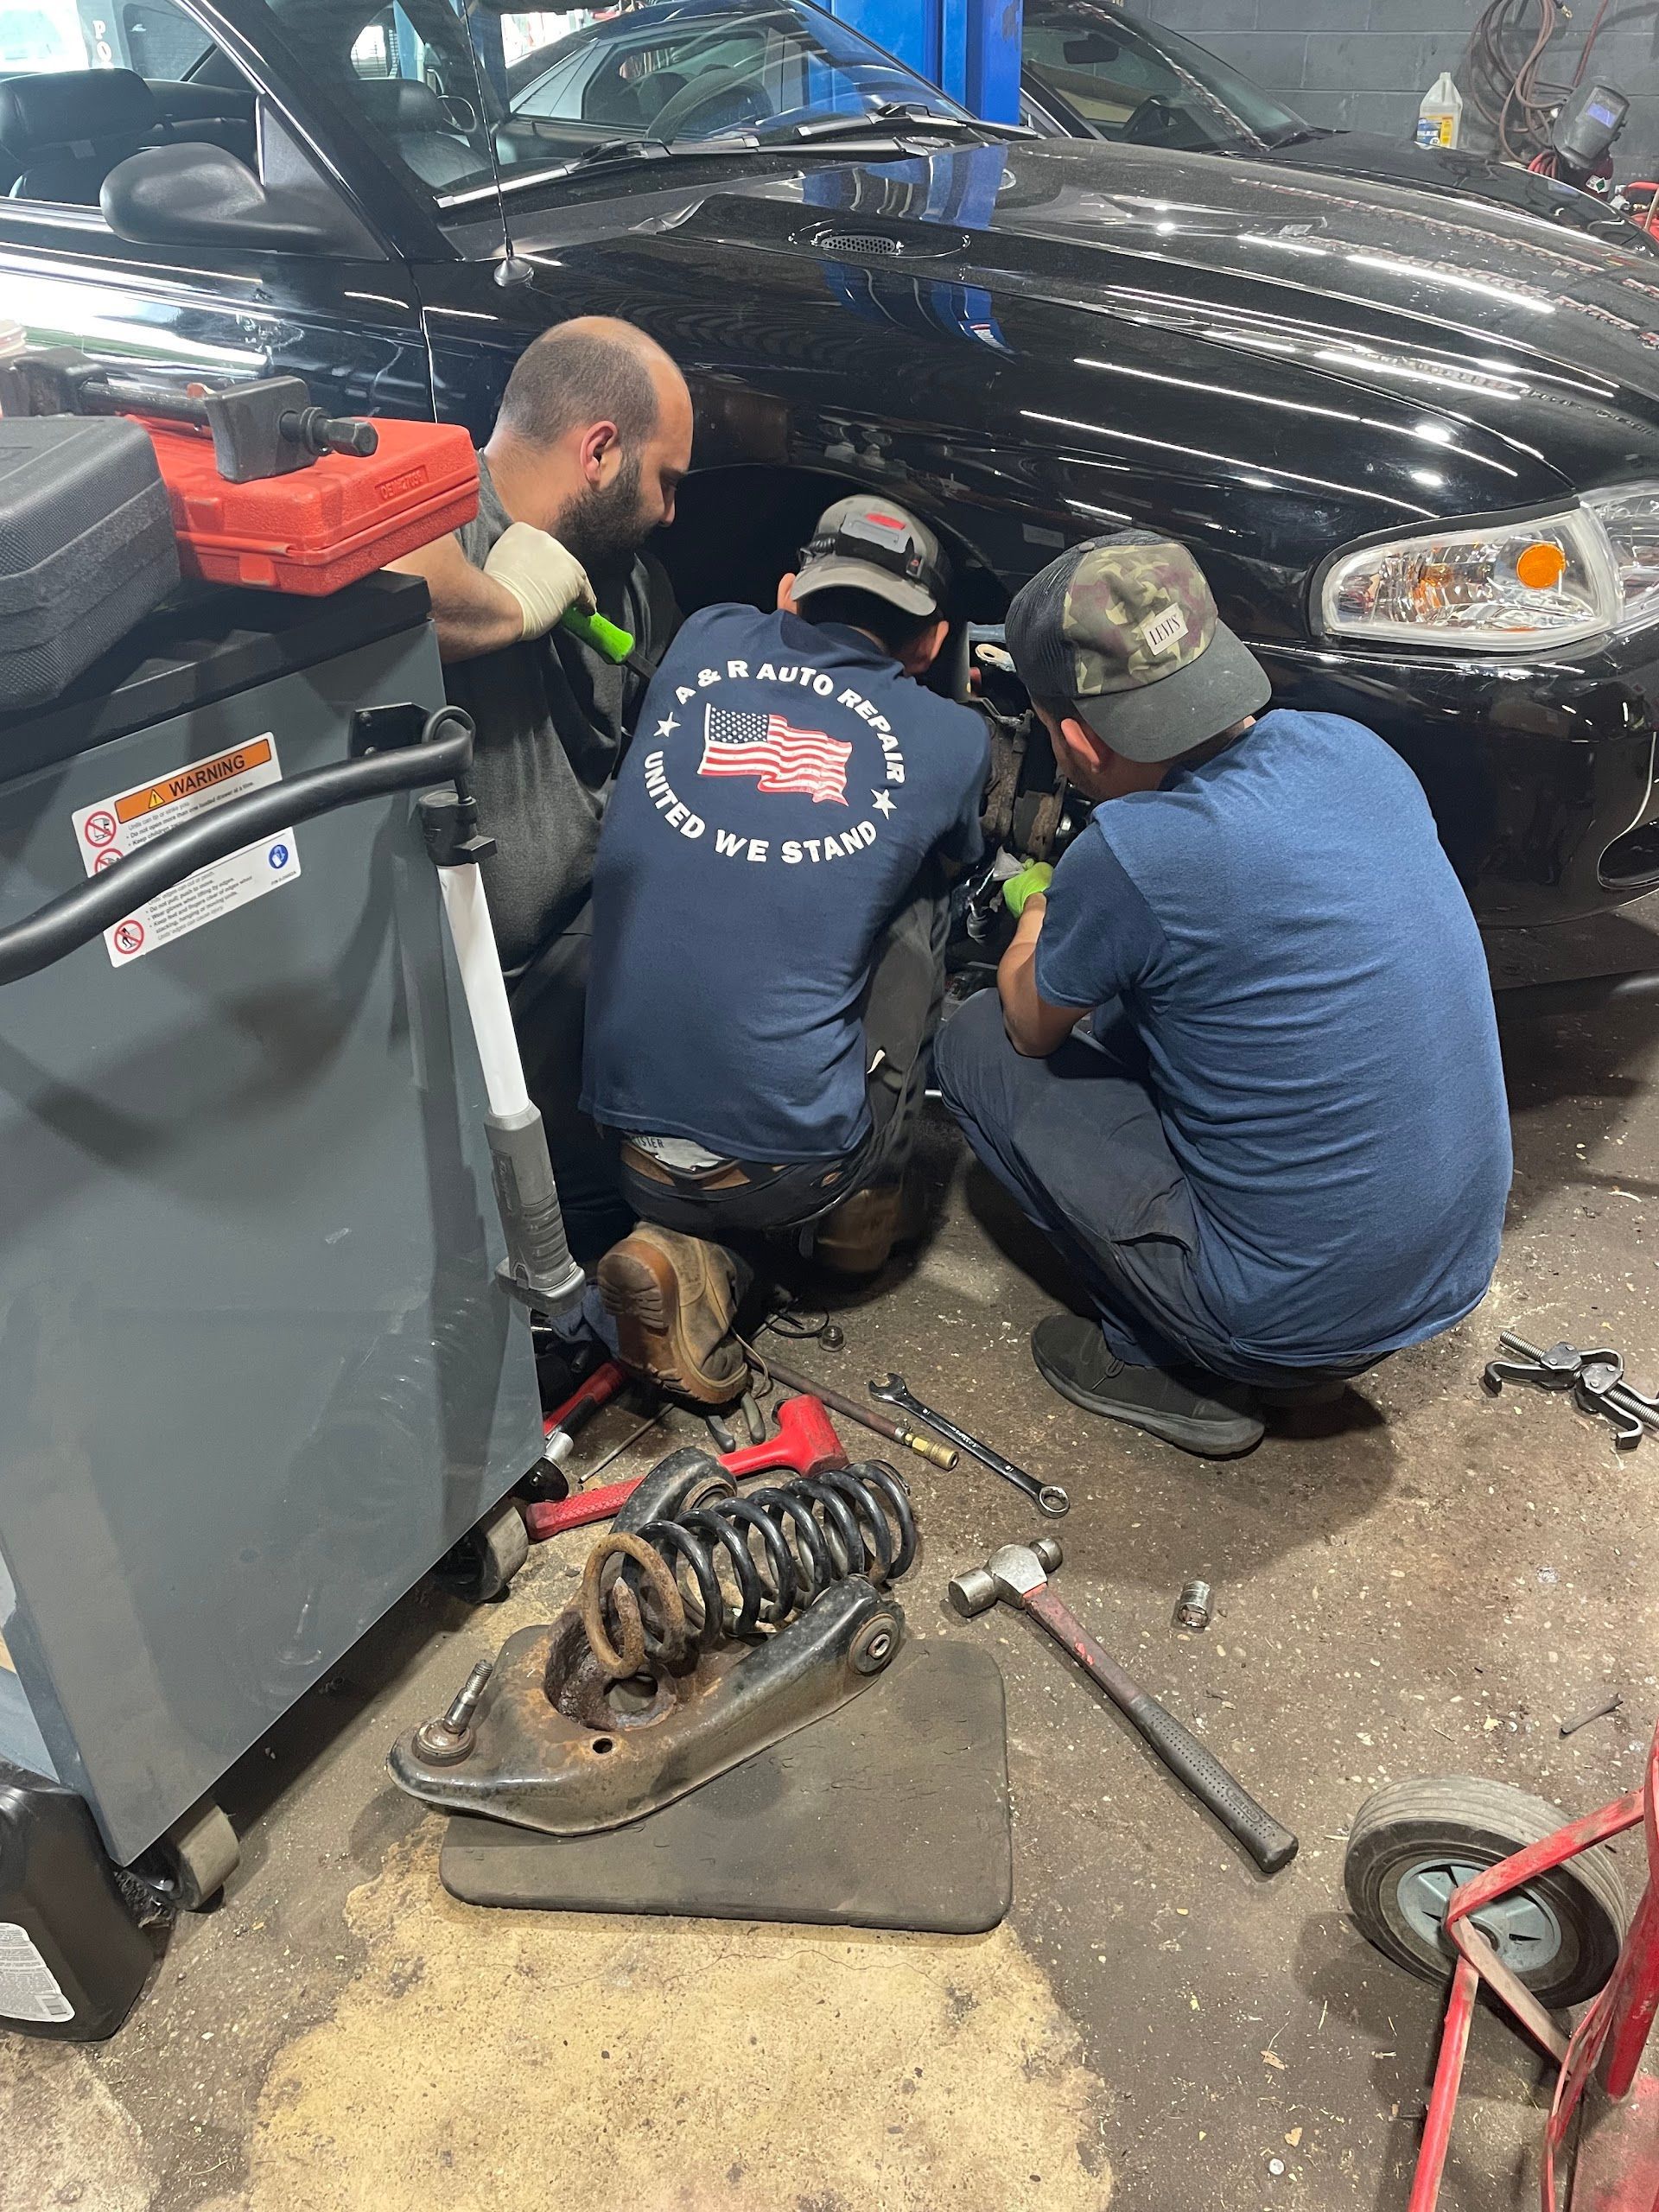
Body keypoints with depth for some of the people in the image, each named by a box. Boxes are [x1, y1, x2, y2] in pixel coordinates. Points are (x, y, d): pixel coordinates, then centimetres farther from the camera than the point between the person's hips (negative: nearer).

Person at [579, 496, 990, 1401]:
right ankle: (863, 1210, 23)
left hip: (627, 1148, 2)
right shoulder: (953, 739, 2)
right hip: (797, 1164, -2)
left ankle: (684, 1246, 9)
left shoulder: (704, 642, 7)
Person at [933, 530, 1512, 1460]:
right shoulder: (1354, 750, -2)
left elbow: (1031, 1025, 1)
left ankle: (1170, 1369, 8)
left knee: (977, 1045, 4)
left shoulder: (1127, 856, -22)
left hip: (1290, 1324, -7)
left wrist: (1037, 917, 21)